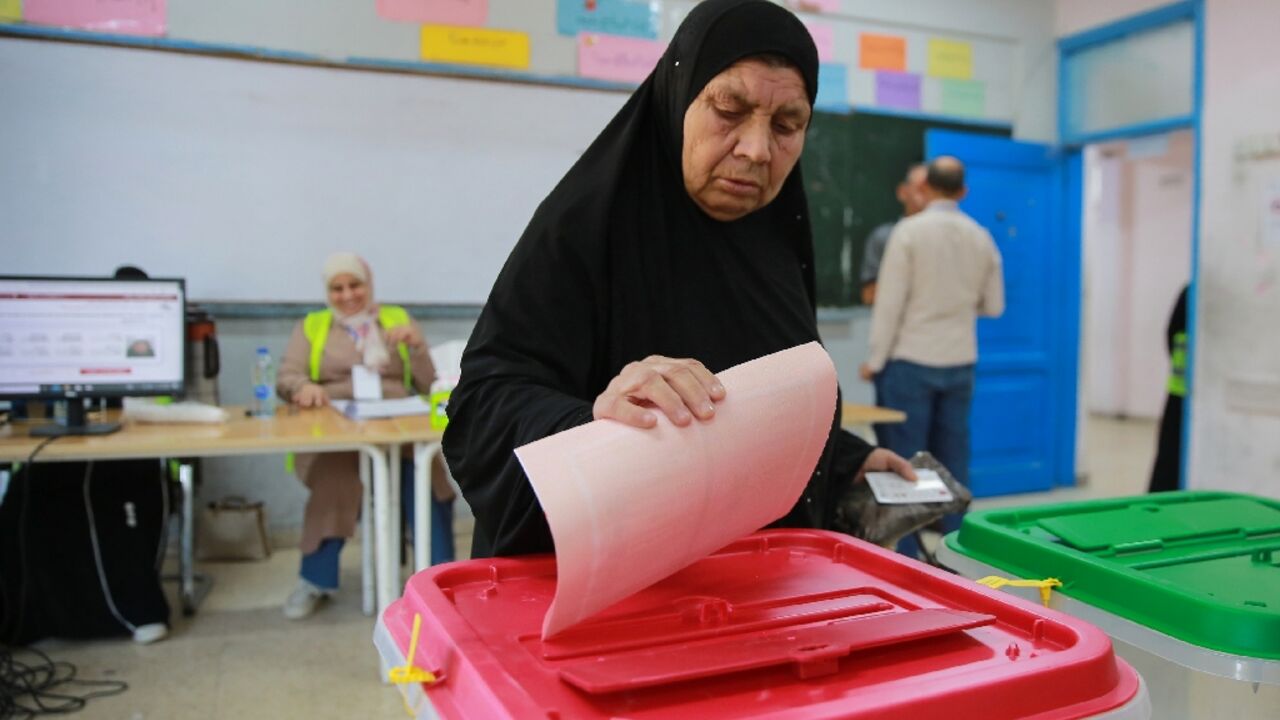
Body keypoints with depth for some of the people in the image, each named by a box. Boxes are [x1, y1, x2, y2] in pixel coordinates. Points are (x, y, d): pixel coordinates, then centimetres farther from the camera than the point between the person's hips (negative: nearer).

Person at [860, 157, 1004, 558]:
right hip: (960, 363, 4)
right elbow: (994, 306, 11)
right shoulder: (981, 237, 4)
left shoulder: (910, 231, -9)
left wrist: (876, 359, -3)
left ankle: (904, 552, 4)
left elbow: (890, 300, -10)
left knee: (904, 460, 1)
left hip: (911, 360, -4)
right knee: (953, 460, 11)